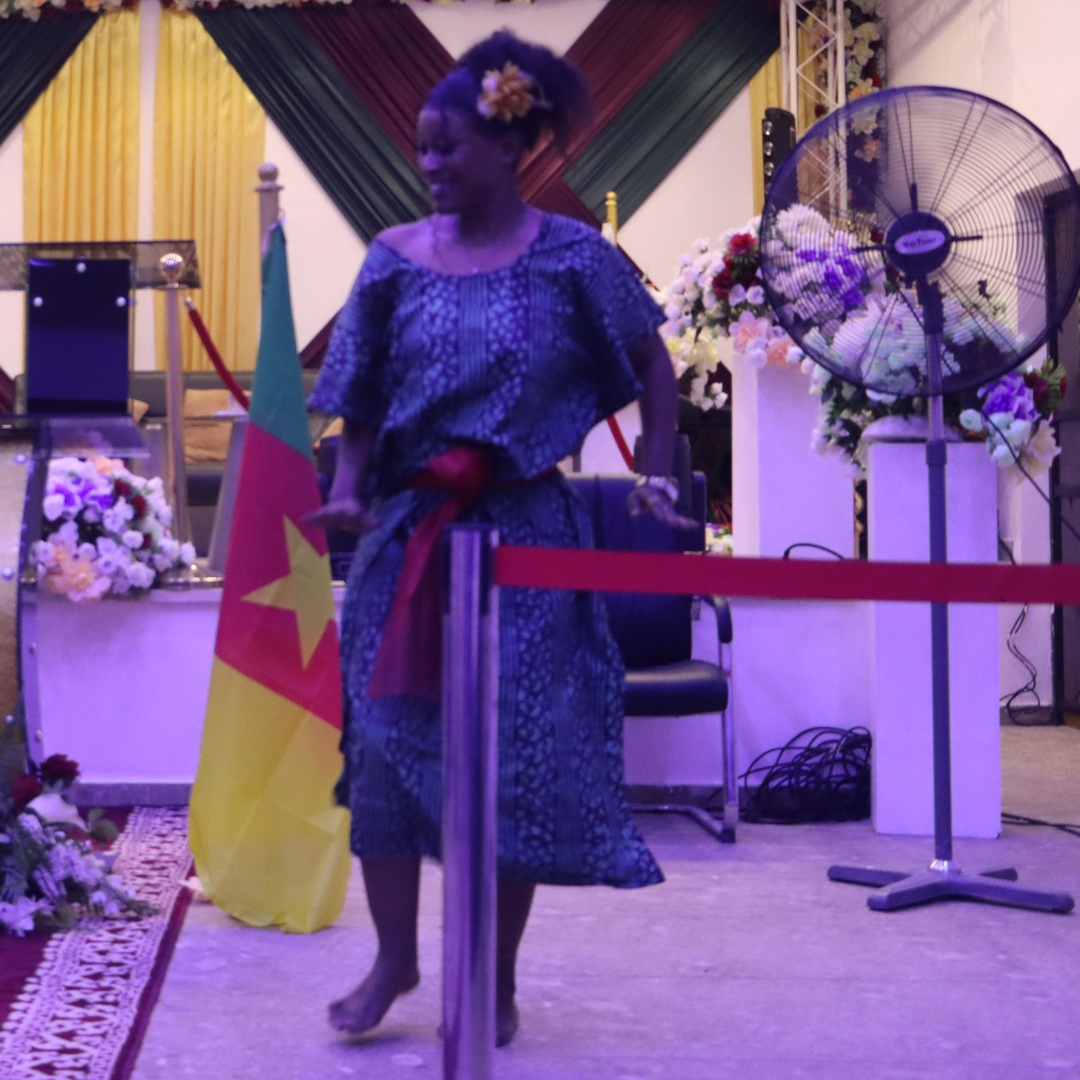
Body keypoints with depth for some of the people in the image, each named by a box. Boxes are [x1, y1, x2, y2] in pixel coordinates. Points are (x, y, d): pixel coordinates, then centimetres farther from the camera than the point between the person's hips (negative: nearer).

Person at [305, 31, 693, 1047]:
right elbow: (361, 400, 6)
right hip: (408, 535, 3)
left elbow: (652, 366, 6)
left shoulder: (571, 255, -4)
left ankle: (497, 979, 19)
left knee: (516, 752, 3)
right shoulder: (396, 258, 3)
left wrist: (655, 476, 0)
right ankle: (395, 956, 22)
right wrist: (350, 490, -8)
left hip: (526, 537, -2)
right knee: (385, 735, 3)